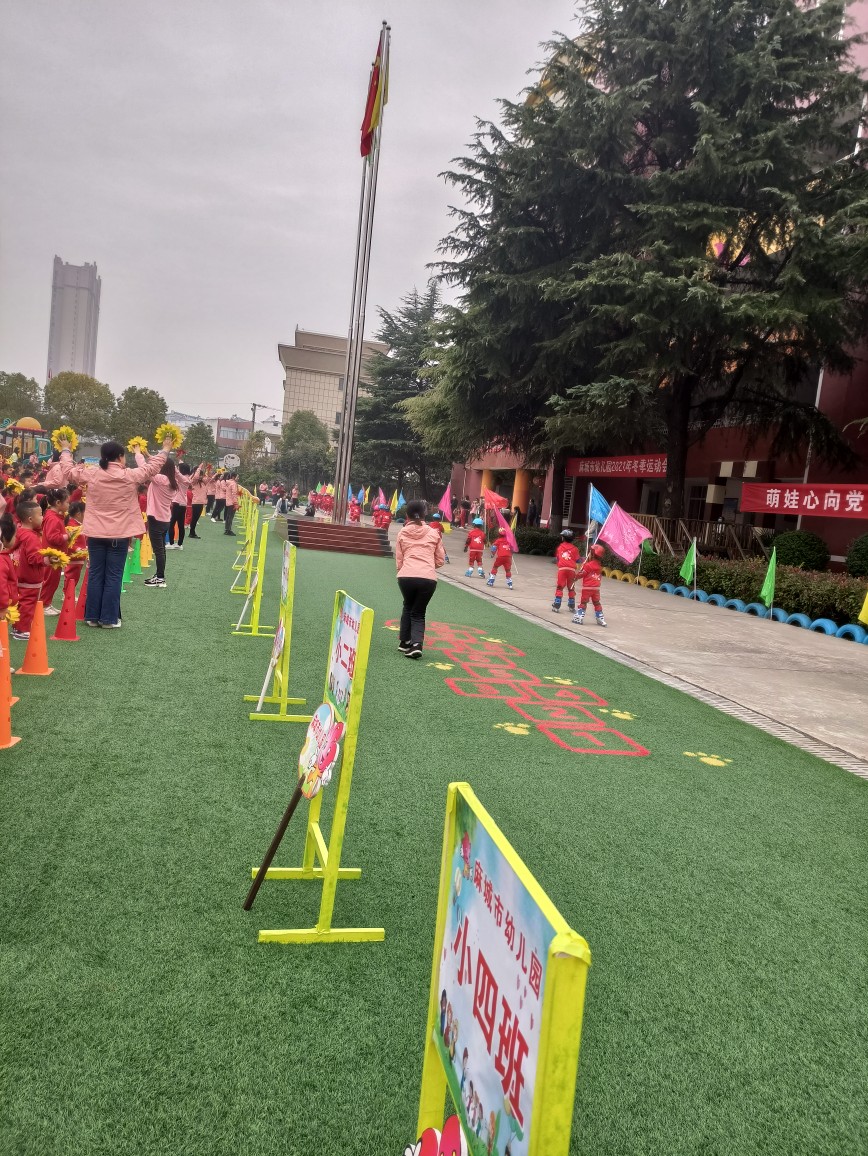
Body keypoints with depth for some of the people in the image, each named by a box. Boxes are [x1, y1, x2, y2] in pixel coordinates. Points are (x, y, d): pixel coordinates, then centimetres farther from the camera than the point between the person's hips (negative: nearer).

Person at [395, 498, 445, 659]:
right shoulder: (433, 533, 12)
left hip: (406, 576, 1)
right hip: (428, 578, -1)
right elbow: (440, 560, 16)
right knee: (419, 612, 13)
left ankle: (404, 642, 27)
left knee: (408, 607, 27)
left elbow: (399, 560, 12)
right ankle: (417, 644, -8)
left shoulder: (402, 533, 11)